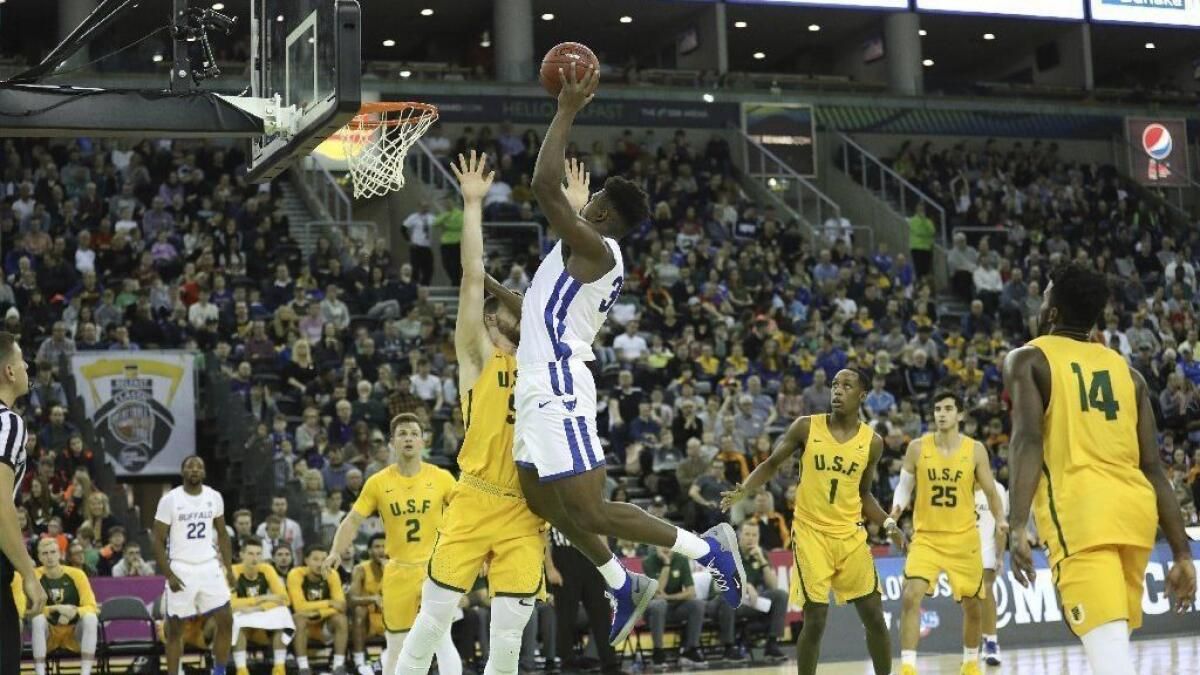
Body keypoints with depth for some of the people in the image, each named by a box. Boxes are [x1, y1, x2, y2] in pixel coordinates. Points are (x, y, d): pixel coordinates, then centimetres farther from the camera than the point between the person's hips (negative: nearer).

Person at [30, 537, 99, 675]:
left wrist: (73, 613, -32)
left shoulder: (76, 574, -7)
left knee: (90, 618, -29)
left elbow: (91, 607, -11)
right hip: (49, 634, 0)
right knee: (38, 619, -31)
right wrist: (57, 609, -28)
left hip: (74, 633, 0)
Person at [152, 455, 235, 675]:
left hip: (209, 567, 3)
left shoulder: (214, 497, 2)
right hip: (181, 570, -3)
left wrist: (228, 567, 6)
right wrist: (168, 575, -14)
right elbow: (158, 540, -6)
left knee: (226, 620, -3)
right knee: (174, 629, 3)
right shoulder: (169, 500, -9)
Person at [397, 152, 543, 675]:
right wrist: (473, 204, -6)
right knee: (434, 616, 0)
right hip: (474, 503, -3)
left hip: (527, 511, 3)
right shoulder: (477, 356, 4)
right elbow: (473, 276, -5)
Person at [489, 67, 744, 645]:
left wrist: (567, 111, -15)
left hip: (558, 387, -10)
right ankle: (624, 586, 25)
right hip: (545, 386, 10)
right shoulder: (596, 259, 19)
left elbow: (545, 184, -23)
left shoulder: (593, 247, -12)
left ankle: (705, 547, -1)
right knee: (541, 499, 17)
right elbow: (544, 314, 31)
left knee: (589, 511, -10)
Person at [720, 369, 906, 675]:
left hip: (851, 535, 3)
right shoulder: (806, 427, -5)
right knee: (815, 619, -7)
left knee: (874, 617, 5)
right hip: (811, 531, -3)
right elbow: (771, 464, 4)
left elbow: (863, 494, 13)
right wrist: (743, 490, -13)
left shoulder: (872, 441, 2)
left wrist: (888, 524, -2)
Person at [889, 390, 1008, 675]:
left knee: (973, 605, 12)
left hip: (964, 538, 1)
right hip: (926, 537, -1)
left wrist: (1000, 521, -13)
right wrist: (897, 507, -17)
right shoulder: (917, 448, -4)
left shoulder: (975, 450, -4)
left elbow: (991, 492, 3)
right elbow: (904, 484, 4)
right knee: (911, 596, -20)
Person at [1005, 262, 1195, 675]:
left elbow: (1027, 440, -10)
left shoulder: (1028, 359, 7)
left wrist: (1016, 526, -19)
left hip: (1079, 510, -6)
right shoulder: (1127, 372, 21)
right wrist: (1181, 553, 13)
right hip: (1135, 508, 6)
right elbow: (1153, 467, 14)